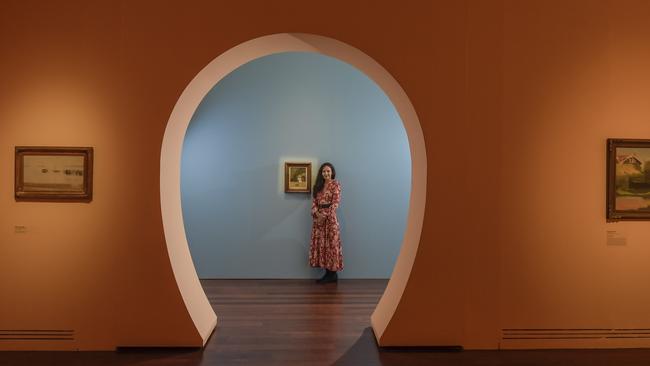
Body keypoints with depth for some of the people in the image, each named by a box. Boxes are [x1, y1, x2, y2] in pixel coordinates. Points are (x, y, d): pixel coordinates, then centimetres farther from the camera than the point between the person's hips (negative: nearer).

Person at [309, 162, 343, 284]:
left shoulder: (335, 184, -2)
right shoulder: (318, 185, 16)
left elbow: (336, 202, -11)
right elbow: (314, 201, 10)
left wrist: (325, 215, -15)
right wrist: (317, 213, -8)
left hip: (330, 217, -6)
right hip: (319, 217, 6)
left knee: (331, 244, -4)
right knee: (320, 244, 5)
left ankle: (333, 273, 4)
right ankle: (328, 272, 12)